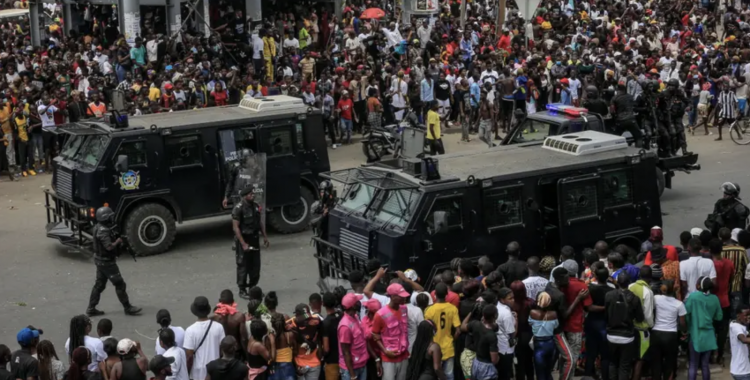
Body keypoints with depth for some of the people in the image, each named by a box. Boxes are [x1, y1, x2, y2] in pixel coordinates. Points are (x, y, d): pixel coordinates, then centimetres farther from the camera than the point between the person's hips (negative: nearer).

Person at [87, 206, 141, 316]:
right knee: (120, 284, 0)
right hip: (106, 262, -10)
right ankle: (128, 308, 9)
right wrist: (118, 241, -14)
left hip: (100, 261, 10)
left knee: (99, 285, 16)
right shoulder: (103, 231, -26)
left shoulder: (99, 227, 6)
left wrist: (118, 242, 1)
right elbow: (109, 246, -32)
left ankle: (91, 309, 19)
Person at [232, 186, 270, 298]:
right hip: (243, 239, -7)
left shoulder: (256, 206, 6)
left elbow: (260, 222, 16)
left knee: (255, 265, 11)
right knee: (243, 266, 0)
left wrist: (265, 237, 10)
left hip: (254, 239, 7)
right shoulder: (238, 209, -16)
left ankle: (253, 287, 25)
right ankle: (242, 290, 9)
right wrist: (243, 244, -21)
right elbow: (235, 227, -18)